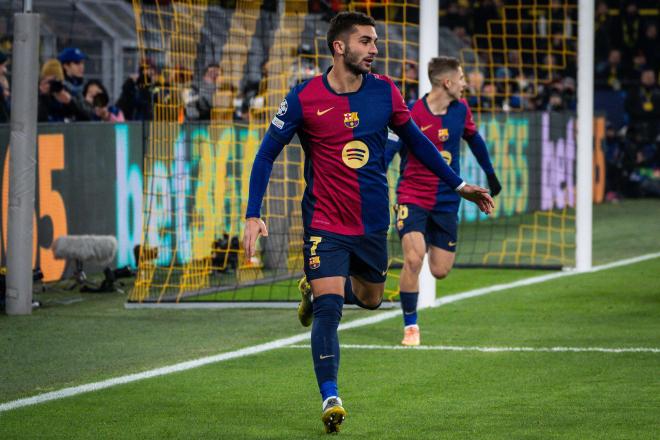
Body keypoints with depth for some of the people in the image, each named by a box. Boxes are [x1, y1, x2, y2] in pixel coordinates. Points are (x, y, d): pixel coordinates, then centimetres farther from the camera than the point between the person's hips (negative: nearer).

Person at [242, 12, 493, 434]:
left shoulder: (385, 92, -4)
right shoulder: (304, 98, -12)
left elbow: (415, 140, 12)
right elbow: (267, 154, -4)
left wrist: (459, 184, 12)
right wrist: (254, 215, -12)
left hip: (373, 222, 4)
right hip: (325, 222, -4)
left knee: (370, 298, 18)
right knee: (329, 309, -15)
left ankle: (315, 288, 48)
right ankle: (330, 400, -8)